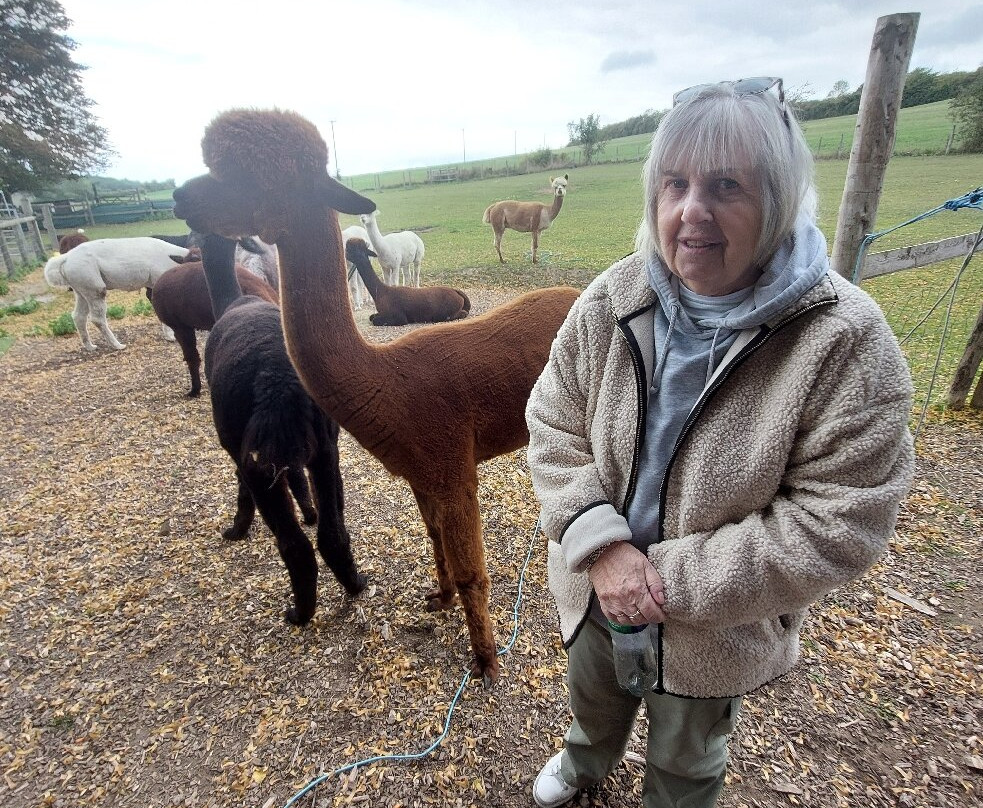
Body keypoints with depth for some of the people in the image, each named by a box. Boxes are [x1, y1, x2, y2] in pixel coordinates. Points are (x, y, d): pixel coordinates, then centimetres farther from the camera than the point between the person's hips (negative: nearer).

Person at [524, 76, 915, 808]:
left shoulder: (847, 341, -25)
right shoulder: (609, 302, -16)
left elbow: (838, 525, -23)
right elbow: (553, 428, -11)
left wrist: (675, 581, -24)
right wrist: (600, 545, -23)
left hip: (721, 628, -3)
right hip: (595, 588, 4)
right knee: (593, 697, 36)